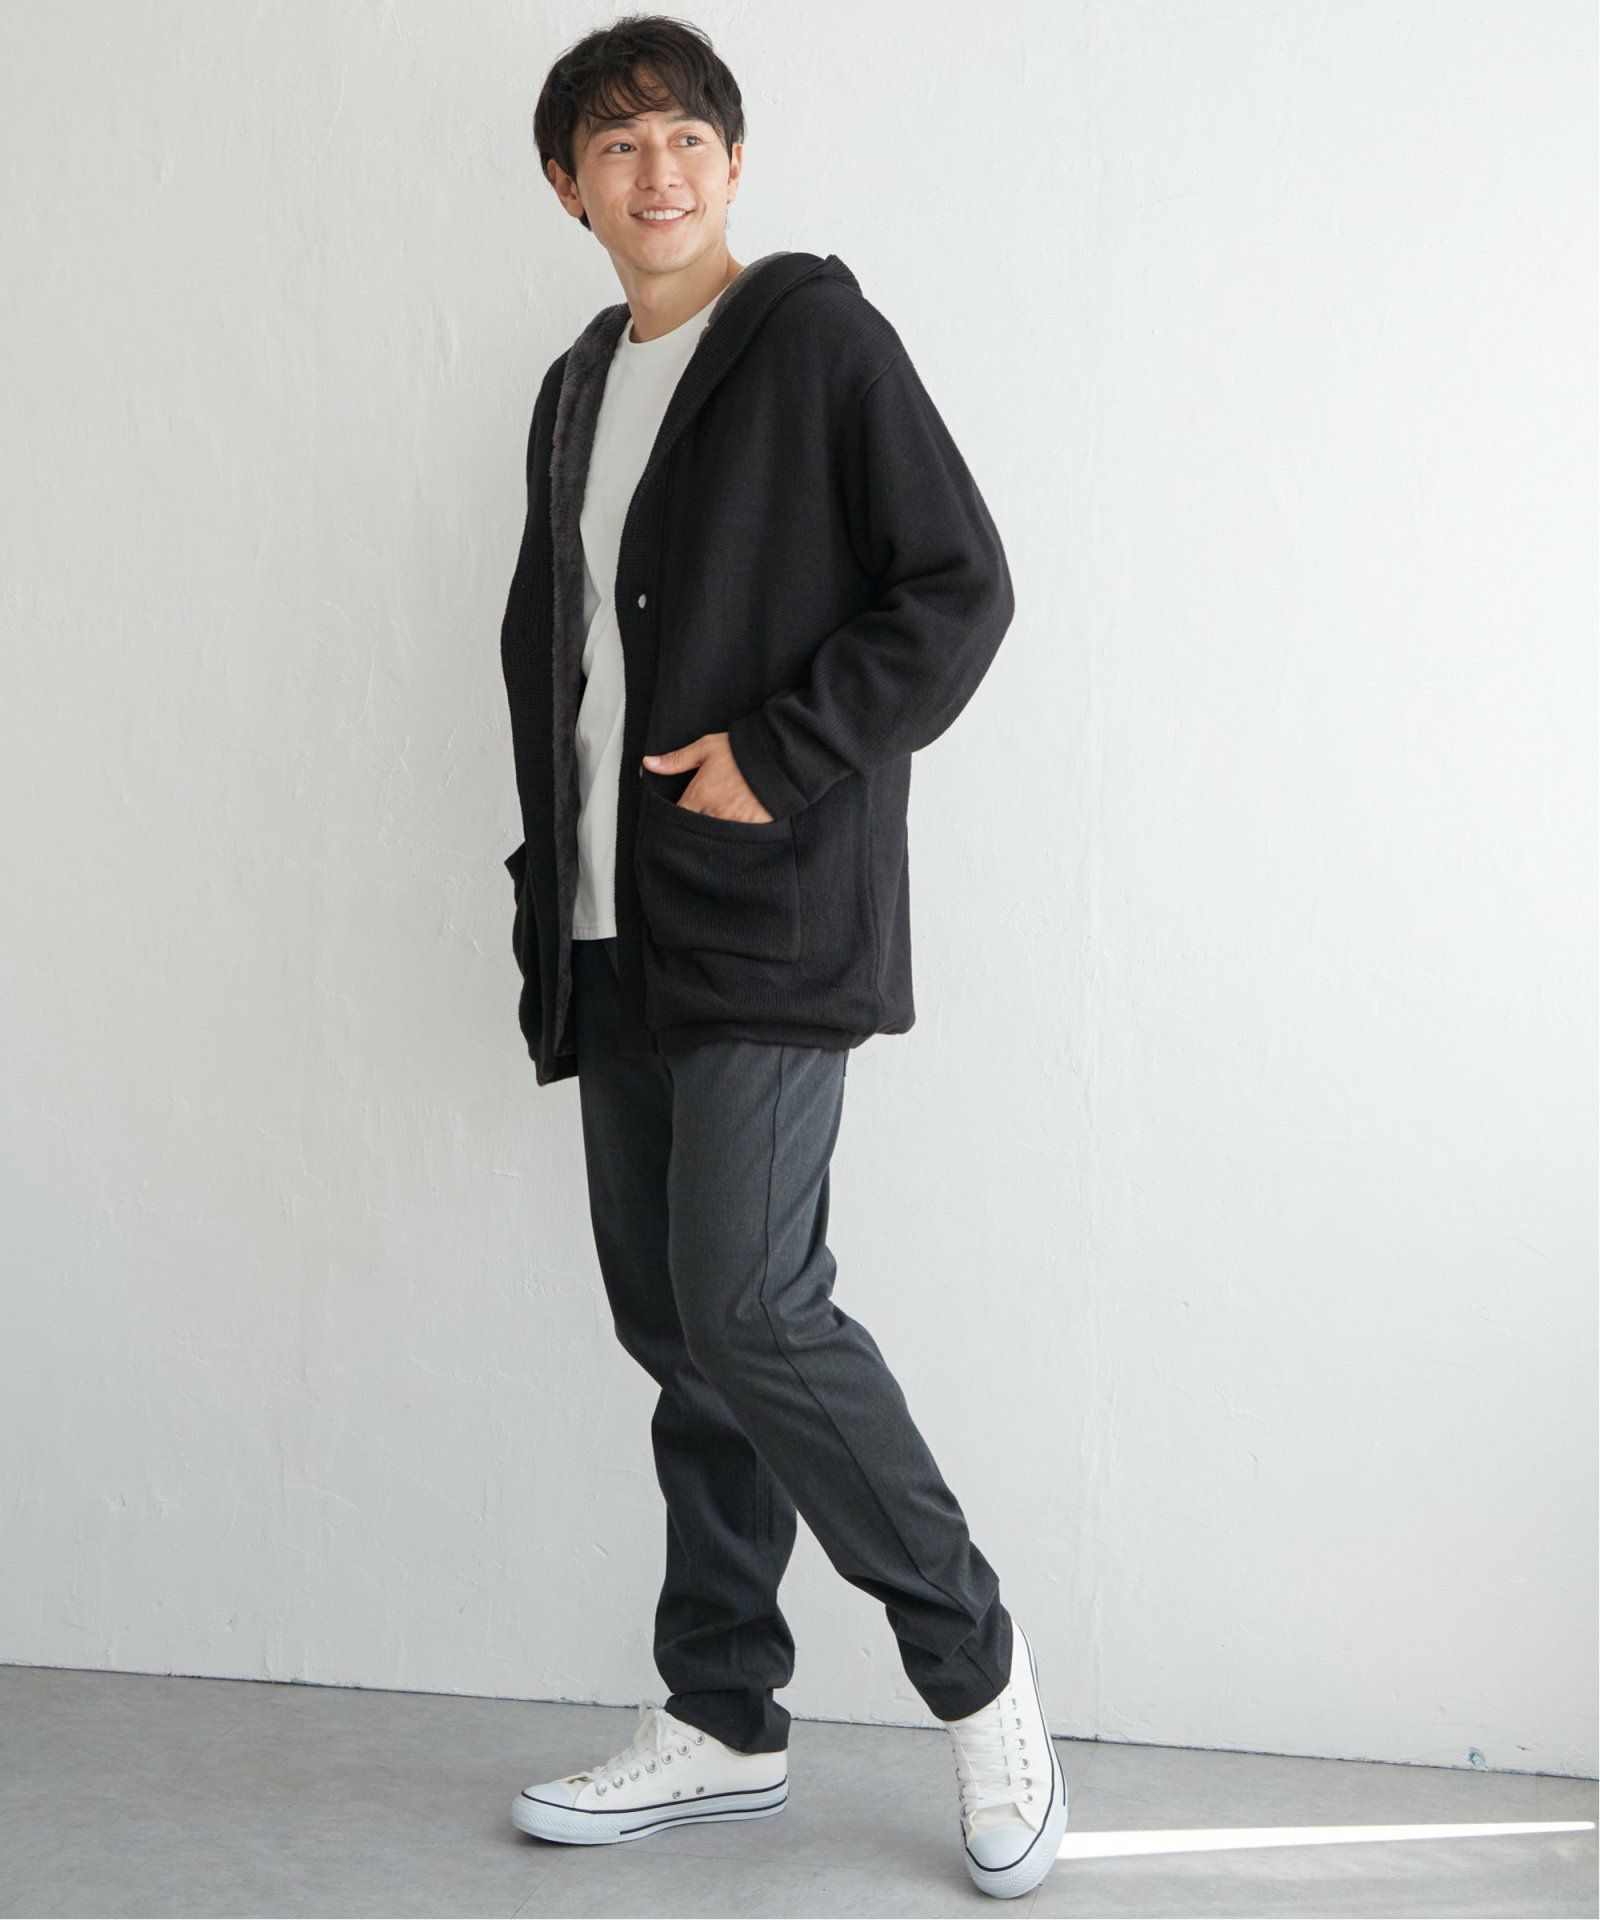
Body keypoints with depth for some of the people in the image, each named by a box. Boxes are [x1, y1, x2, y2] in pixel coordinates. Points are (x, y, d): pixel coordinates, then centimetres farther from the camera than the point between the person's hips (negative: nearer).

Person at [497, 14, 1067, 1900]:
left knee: (749, 1310, -15)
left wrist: (779, 758, -14)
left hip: (772, 918, -7)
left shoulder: (817, 334, -3)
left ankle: (974, 1663, 4)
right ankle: (721, 1722, 19)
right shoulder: (577, 392, 18)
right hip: (617, 931, 7)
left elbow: (960, 586, -9)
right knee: (670, 1322, 9)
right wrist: (554, 868, 17)